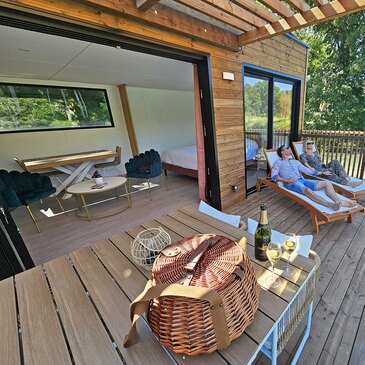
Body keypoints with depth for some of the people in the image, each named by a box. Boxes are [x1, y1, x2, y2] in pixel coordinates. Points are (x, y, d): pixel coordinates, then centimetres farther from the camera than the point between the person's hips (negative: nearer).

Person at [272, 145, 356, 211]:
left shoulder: (295, 161, 28)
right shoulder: (278, 163, 8)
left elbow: (308, 171, 33)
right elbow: (274, 176, -7)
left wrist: (322, 173, 34)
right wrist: (286, 179, -21)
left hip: (302, 180, 8)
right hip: (291, 183, -7)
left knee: (327, 183, -9)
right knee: (307, 190, -37)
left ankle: (339, 201, -30)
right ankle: (330, 204, -52)